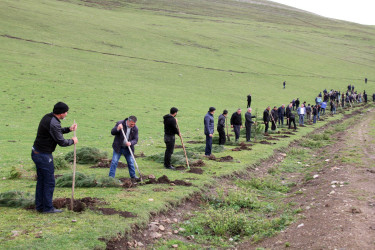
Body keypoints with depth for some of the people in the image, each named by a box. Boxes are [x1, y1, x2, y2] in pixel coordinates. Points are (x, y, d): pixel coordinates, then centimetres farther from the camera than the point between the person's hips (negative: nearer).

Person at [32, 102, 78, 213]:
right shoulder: (53, 123, -23)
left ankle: (39, 206, 23)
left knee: (41, 180, 16)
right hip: (44, 155, -10)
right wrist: (72, 141, 0)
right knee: (49, 182, 1)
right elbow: (61, 142, -18)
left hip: (36, 153, 10)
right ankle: (48, 208, 9)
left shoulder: (48, 117, 7)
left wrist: (68, 129, 12)